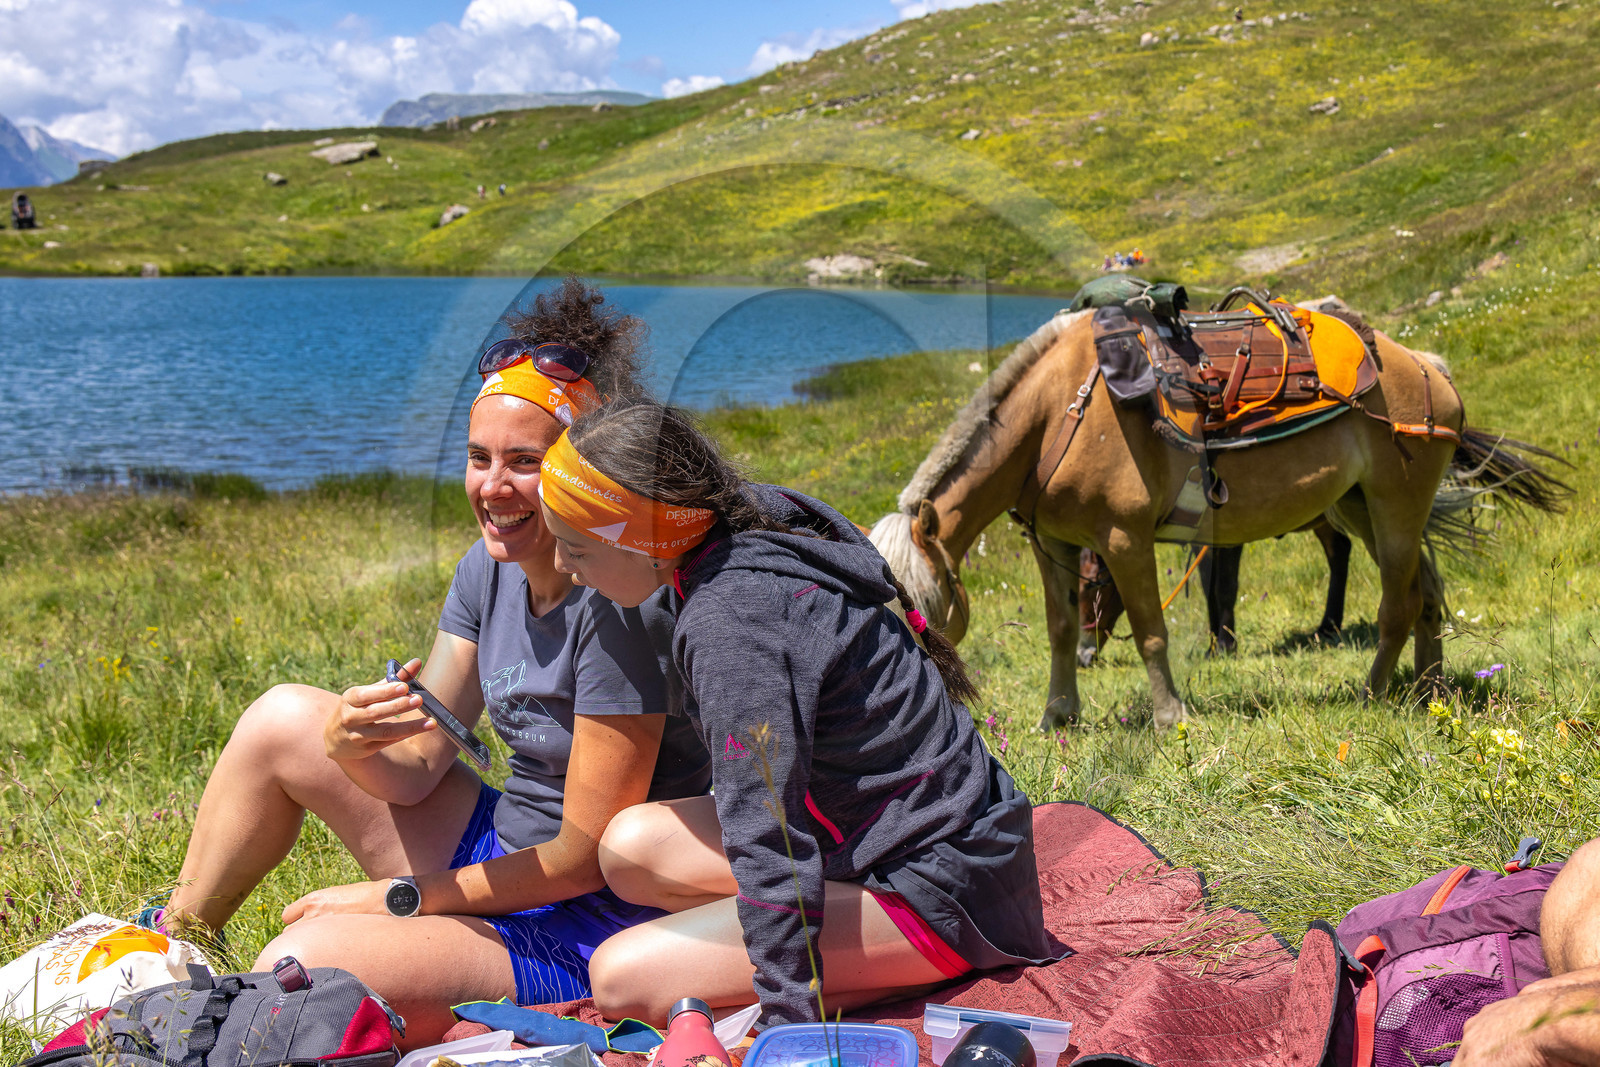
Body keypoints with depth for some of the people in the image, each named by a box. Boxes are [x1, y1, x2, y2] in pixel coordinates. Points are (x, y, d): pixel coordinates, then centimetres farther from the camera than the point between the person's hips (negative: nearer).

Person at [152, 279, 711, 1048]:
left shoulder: (622, 605, -24)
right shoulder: (491, 567, 1)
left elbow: (587, 857, -20)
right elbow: (415, 770, 3)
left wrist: (398, 897, -11)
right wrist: (349, 748, -22)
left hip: (593, 932, -8)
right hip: (504, 853, 9)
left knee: (299, 968, -26)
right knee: (284, 720, 6)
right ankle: (169, 948, 24)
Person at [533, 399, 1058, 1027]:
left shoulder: (729, 622, -27)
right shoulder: (761, 518, 1)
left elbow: (767, 841, -27)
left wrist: (790, 1018, -23)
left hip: (939, 888, -10)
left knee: (624, 978, -14)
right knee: (632, 846, 6)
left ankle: (904, 979, -8)